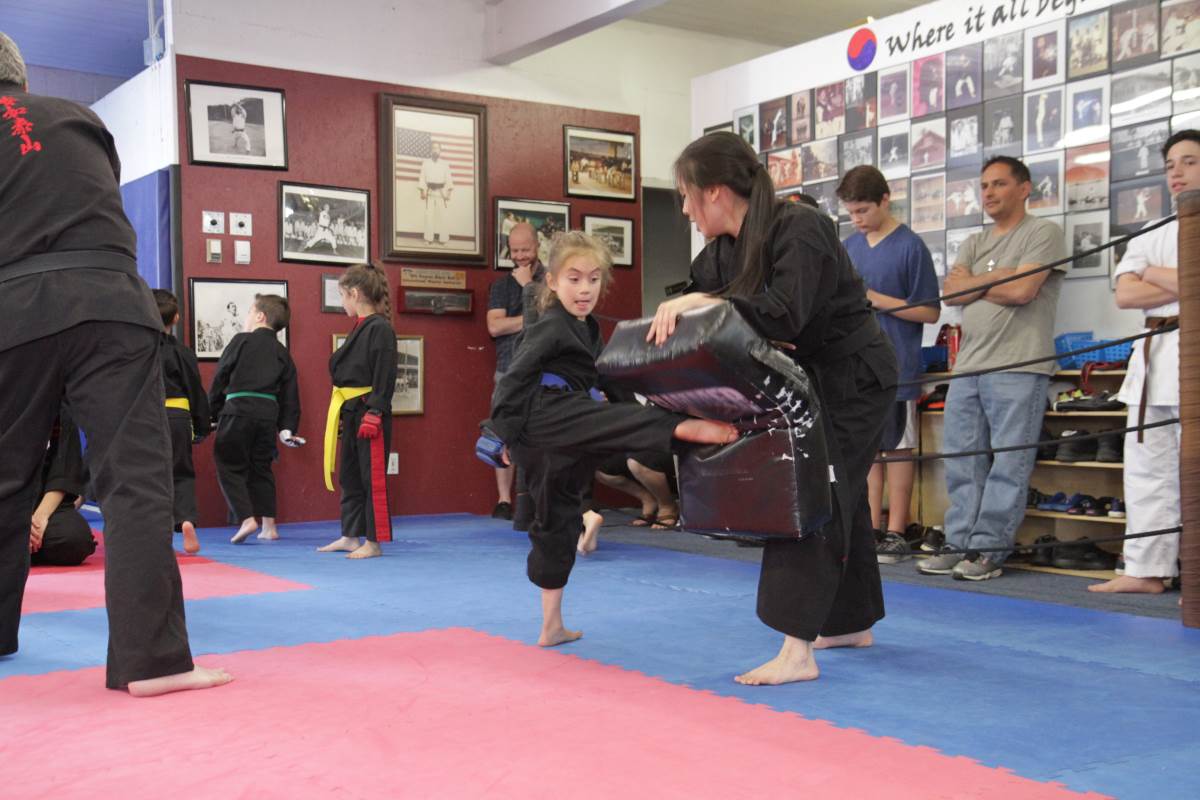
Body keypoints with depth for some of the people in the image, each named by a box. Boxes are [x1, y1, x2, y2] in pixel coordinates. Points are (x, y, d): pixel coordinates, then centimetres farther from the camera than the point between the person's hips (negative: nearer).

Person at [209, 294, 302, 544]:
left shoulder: (242, 341, 2)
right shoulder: (283, 354, 15)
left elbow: (220, 378, 3)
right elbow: (290, 396, 12)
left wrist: (212, 412, 13)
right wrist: (286, 429, 12)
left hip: (238, 410, -5)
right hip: (268, 414, 5)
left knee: (230, 467, 3)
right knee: (261, 467, 16)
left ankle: (247, 519, -10)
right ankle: (269, 525, 16)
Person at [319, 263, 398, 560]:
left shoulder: (380, 328, -13)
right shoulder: (359, 328, 16)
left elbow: (384, 377, -18)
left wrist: (373, 413, -21)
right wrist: (343, 414, 18)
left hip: (370, 414, -10)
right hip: (351, 414, 10)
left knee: (373, 477, -3)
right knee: (349, 476, 15)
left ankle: (374, 542, 3)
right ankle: (350, 536, 25)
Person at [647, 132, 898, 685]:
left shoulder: (799, 230, -26)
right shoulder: (724, 248, 0)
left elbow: (785, 313, -36)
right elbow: (693, 298, 1)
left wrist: (704, 302, -39)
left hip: (853, 376, -9)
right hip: (807, 376, 9)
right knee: (841, 498, 18)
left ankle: (796, 651, -16)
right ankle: (853, 624, 33)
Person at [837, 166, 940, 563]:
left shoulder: (910, 246, -7)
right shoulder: (850, 246, 11)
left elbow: (931, 312, -8)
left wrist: (876, 299, -16)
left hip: (895, 367, -6)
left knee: (897, 448, 2)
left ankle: (895, 534, 10)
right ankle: (871, 530, 18)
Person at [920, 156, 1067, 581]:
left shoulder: (1043, 233, 2)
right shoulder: (974, 244, 22)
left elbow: (1022, 291, -12)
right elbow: (950, 291, 7)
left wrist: (974, 283, 3)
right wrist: (998, 278, -4)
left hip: (1018, 369, -7)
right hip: (968, 368, 7)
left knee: (1008, 466, -5)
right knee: (962, 463, 5)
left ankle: (989, 550, -3)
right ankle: (960, 544, 10)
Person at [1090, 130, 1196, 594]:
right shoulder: (1153, 237, 18)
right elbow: (1125, 295, 3)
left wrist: (1156, 274, -1)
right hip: (1153, 357, 6)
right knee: (1147, 468, 8)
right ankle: (1147, 570, 15)